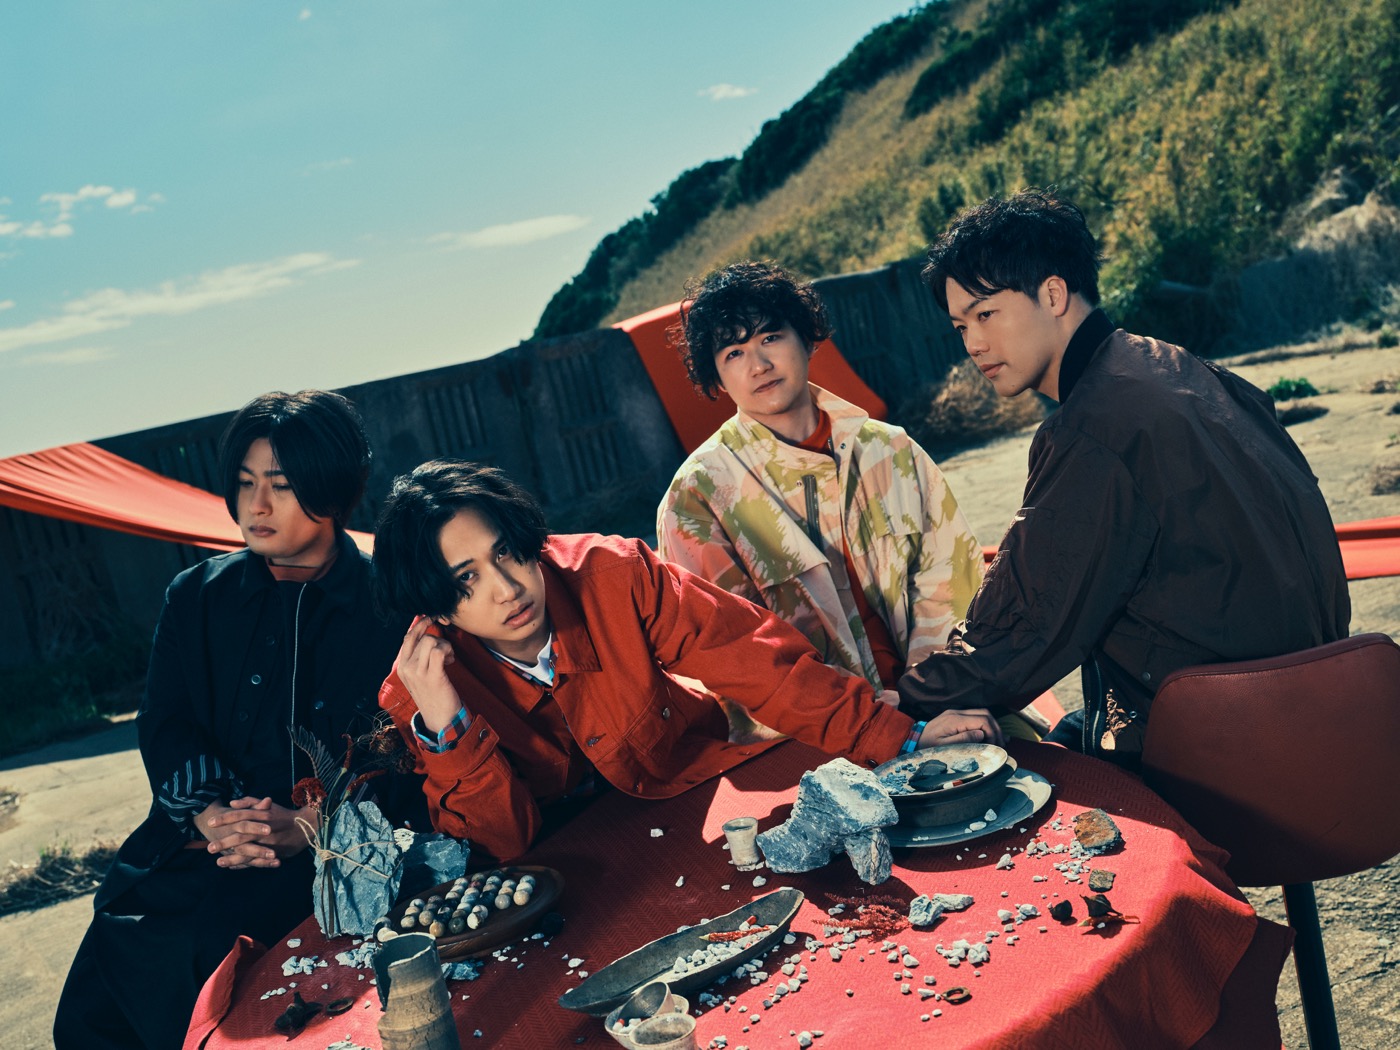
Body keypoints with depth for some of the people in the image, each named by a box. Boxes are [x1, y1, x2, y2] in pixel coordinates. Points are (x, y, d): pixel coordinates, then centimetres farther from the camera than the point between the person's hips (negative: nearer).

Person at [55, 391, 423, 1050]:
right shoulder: (197, 597, 15)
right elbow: (164, 723, 7)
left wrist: (310, 822, -19)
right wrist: (210, 813, -13)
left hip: (347, 841, -3)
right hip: (203, 842, 4)